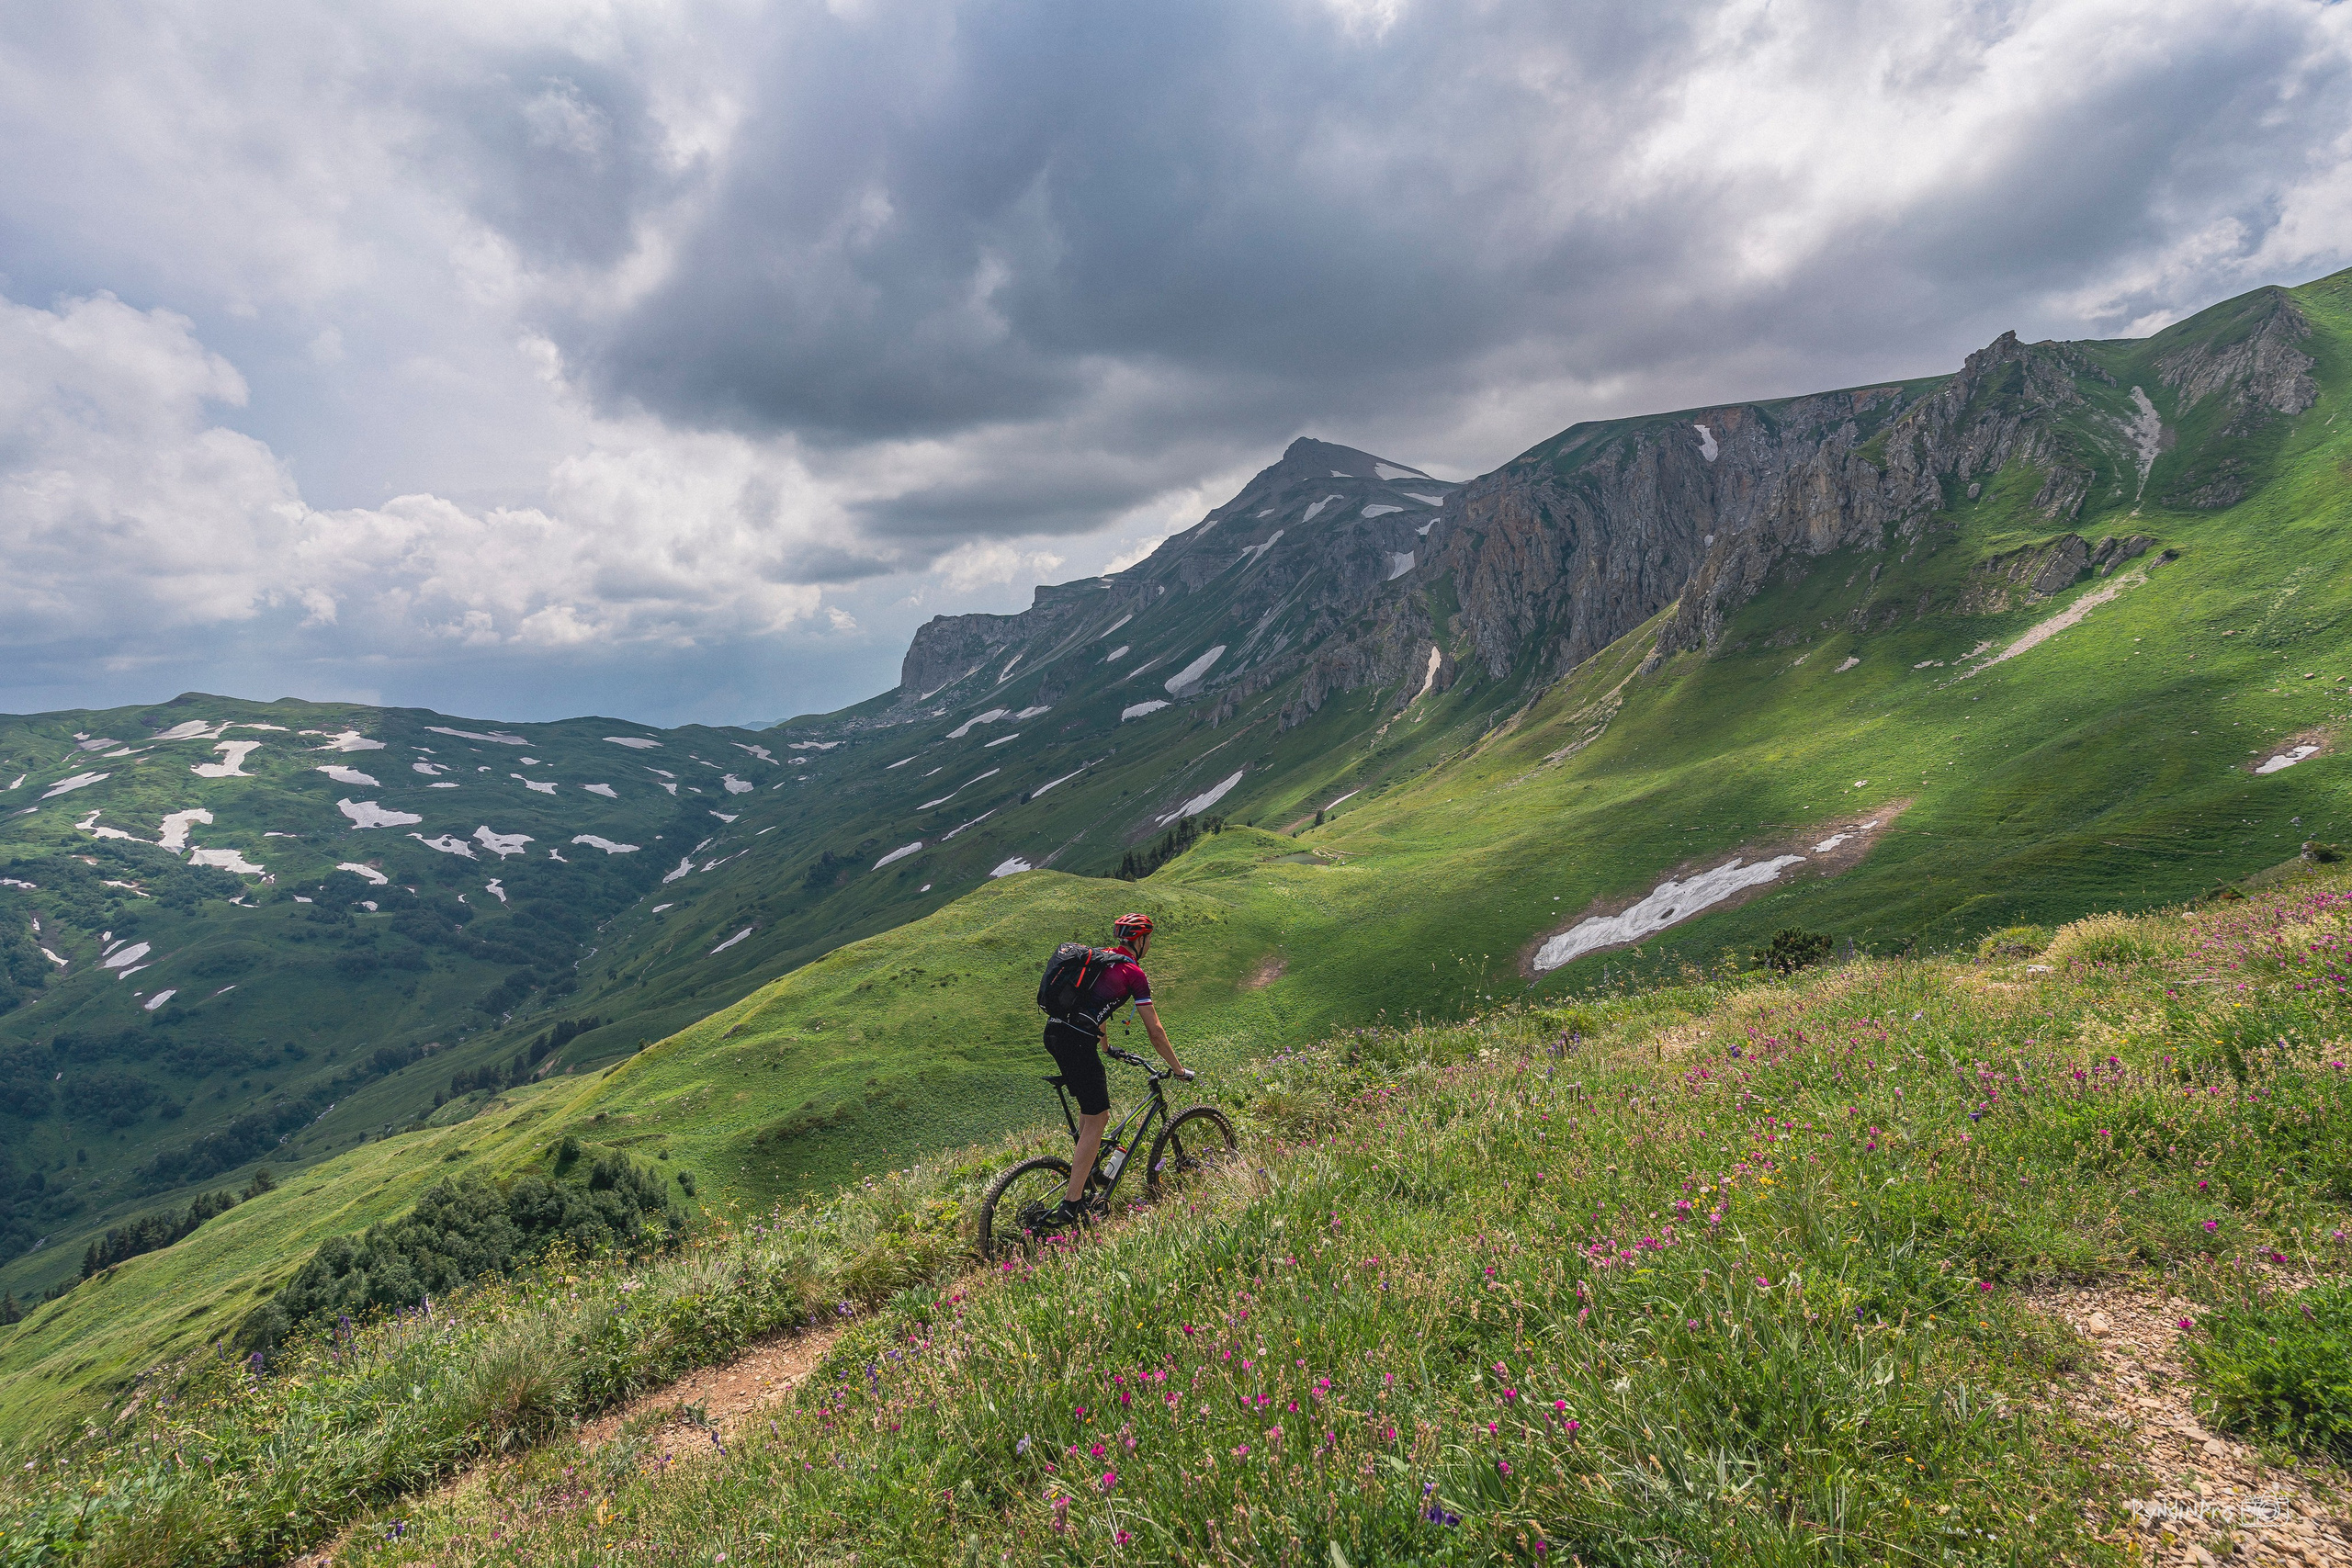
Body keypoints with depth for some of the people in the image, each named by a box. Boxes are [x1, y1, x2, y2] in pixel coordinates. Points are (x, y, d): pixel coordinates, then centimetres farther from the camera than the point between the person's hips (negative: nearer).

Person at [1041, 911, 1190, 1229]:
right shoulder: (1135, 973, 0)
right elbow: (1154, 1030, 0)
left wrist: (1104, 1048, 48)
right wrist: (1179, 1069, 11)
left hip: (1053, 1032, 8)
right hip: (1077, 1040, -8)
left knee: (1098, 1083, 28)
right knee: (1097, 1121, -1)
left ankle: (1085, 1165, 32)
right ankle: (1069, 1206, -3)